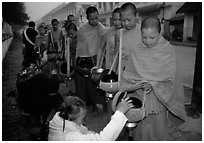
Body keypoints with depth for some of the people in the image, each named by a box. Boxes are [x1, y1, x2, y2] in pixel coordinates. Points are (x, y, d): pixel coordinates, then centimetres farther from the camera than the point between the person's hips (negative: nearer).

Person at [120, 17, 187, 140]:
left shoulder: (168, 50, -8)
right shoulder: (137, 50, -2)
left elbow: (169, 79, -10)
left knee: (157, 130, 12)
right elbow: (128, 74, 0)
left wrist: (153, 84, -23)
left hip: (159, 97, -1)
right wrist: (139, 83, -16)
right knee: (141, 131, 12)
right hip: (140, 97, 2)